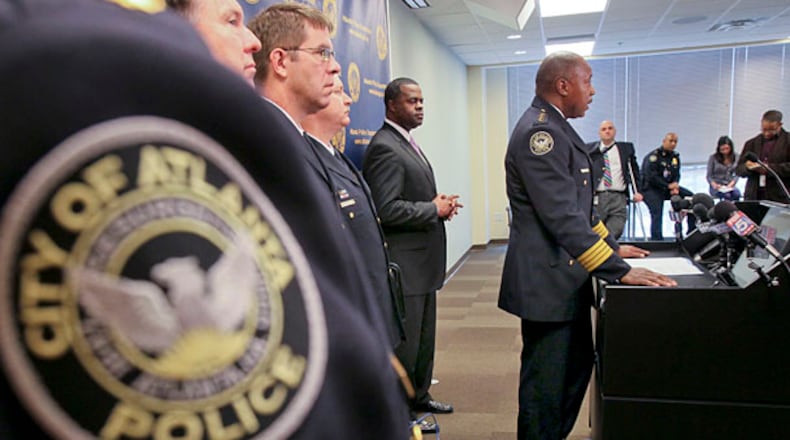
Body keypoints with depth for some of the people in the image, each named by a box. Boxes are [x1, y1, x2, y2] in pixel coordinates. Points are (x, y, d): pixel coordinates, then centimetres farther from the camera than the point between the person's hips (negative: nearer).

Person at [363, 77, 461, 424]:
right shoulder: (385, 148, -17)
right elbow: (386, 209, -25)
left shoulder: (407, 143, 15)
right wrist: (434, 209, -15)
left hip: (422, 261, 10)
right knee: (405, 340, 3)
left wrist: (439, 204, 4)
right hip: (404, 262, -10)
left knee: (424, 336, 21)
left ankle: (419, 396, 38)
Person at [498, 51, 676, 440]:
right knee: (546, 383, 2)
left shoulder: (556, 129, 13)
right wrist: (619, 271, -24)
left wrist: (611, 246, 18)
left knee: (577, 366, 22)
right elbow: (562, 215, -26)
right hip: (548, 279, -11)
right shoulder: (539, 131, -19)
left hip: (567, 275, 11)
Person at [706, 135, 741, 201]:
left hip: (729, 186, 3)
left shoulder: (736, 158, 8)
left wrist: (730, 184, -11)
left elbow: (737, 175, 8)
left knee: (737, 194, -33)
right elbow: (709, 176, 1)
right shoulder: (713, 158, 1)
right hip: (716, 187, -3)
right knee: (727, 195, -36)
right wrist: (714, 185, -19)